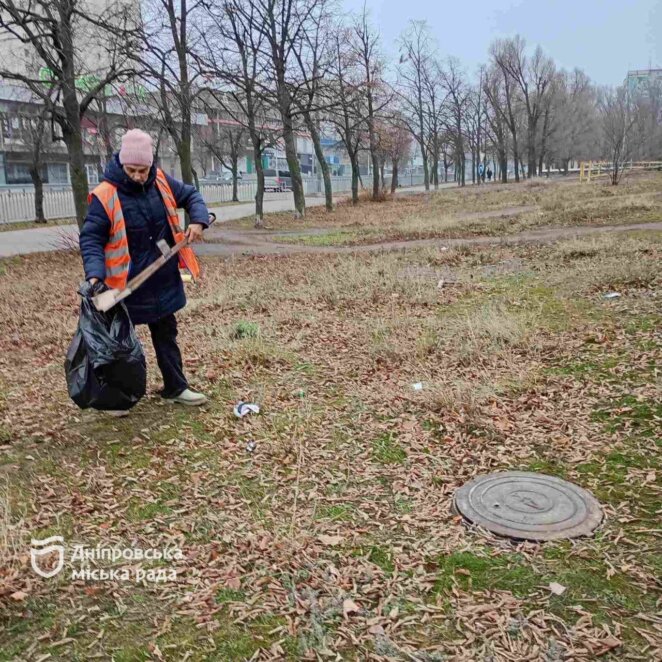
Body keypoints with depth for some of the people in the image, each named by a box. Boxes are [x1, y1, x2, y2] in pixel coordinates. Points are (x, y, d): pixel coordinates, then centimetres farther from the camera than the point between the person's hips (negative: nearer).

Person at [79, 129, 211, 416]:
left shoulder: (161, 182, -2)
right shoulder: (105, 196, -17)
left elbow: (190, 195, 12)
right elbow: (90, 238, -15)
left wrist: (198, 220, -9)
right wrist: (95, 273, -29)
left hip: (163, 282, 5)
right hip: (124, 285, -5)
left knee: (166, 334, 17)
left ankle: (176, 387, 31)